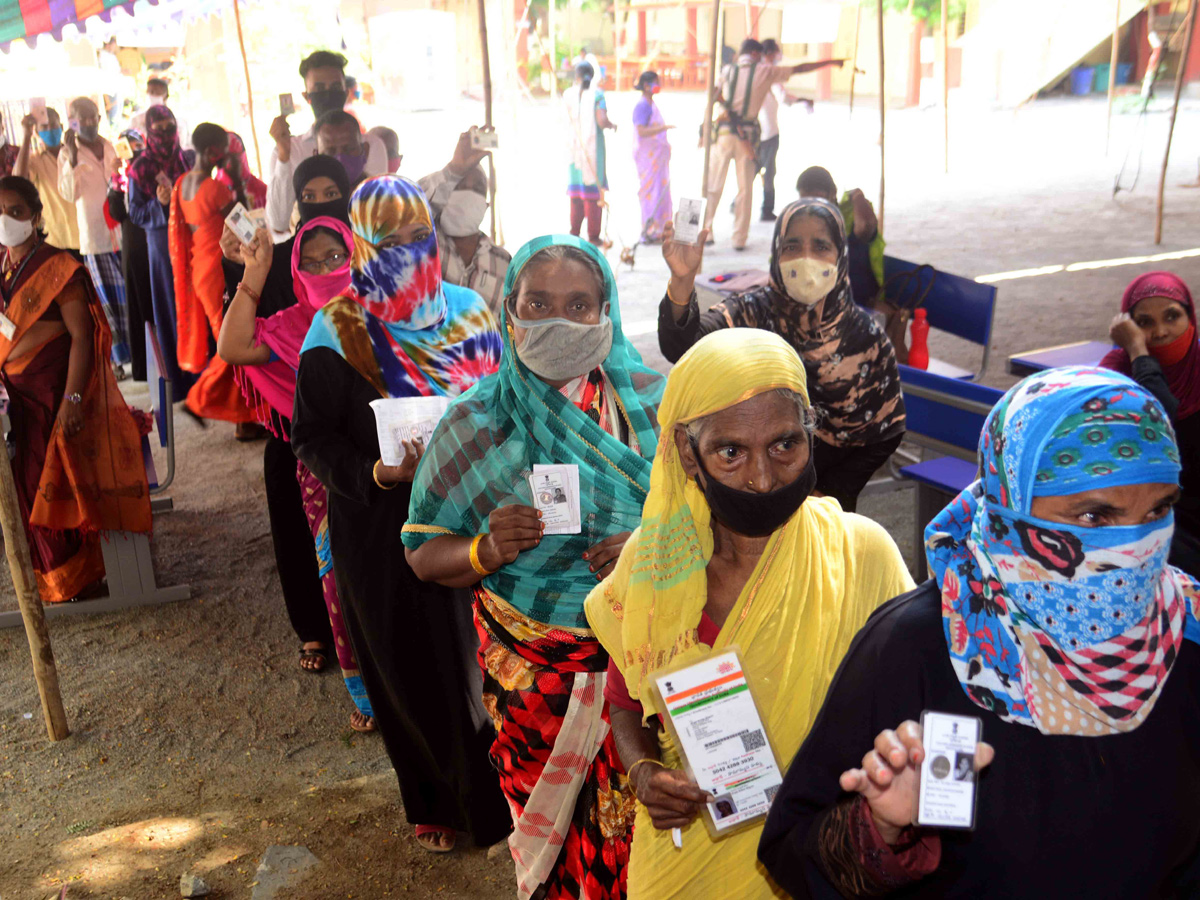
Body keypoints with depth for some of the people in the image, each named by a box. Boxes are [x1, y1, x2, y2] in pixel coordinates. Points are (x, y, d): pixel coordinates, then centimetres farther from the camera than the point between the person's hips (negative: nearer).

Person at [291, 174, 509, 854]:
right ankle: (437, 801, 31)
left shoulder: (469, 310, 3)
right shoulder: (338, 334, -7)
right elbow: (313, 438, -6)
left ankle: (495, 792, 29)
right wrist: (376, 473, -23)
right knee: (415, 667, 9)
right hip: (385, 530, -2)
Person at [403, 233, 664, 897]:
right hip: (533, 675, 0)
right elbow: (424, 556, 1)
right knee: (548, 841, 14)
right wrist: (485, 550, -19)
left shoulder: (655, 407, -3)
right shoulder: (475, 425, -4)